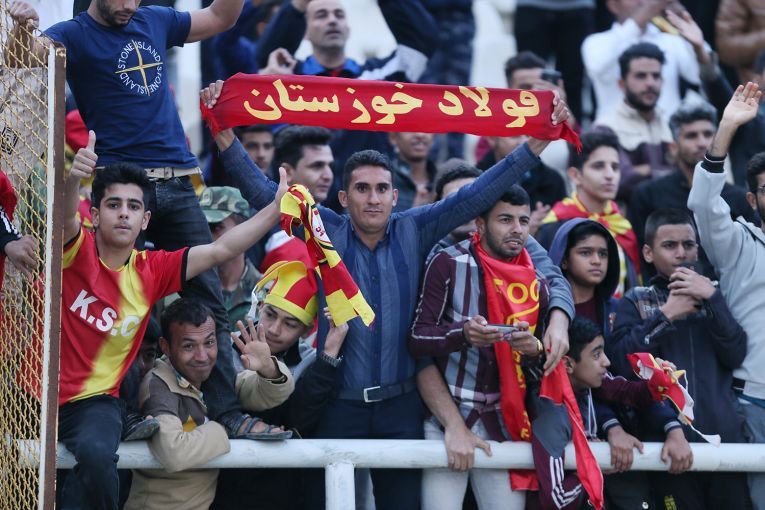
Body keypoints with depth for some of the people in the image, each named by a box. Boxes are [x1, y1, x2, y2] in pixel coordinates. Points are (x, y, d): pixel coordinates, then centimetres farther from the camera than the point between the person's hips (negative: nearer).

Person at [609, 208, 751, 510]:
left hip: (724, 434, 2)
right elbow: (620, 362, -5)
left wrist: (712, 299, -7)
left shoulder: (713, 295, 15)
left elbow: (735, 356, 2)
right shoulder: (635, 302, 9)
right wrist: (665, 316, -9)